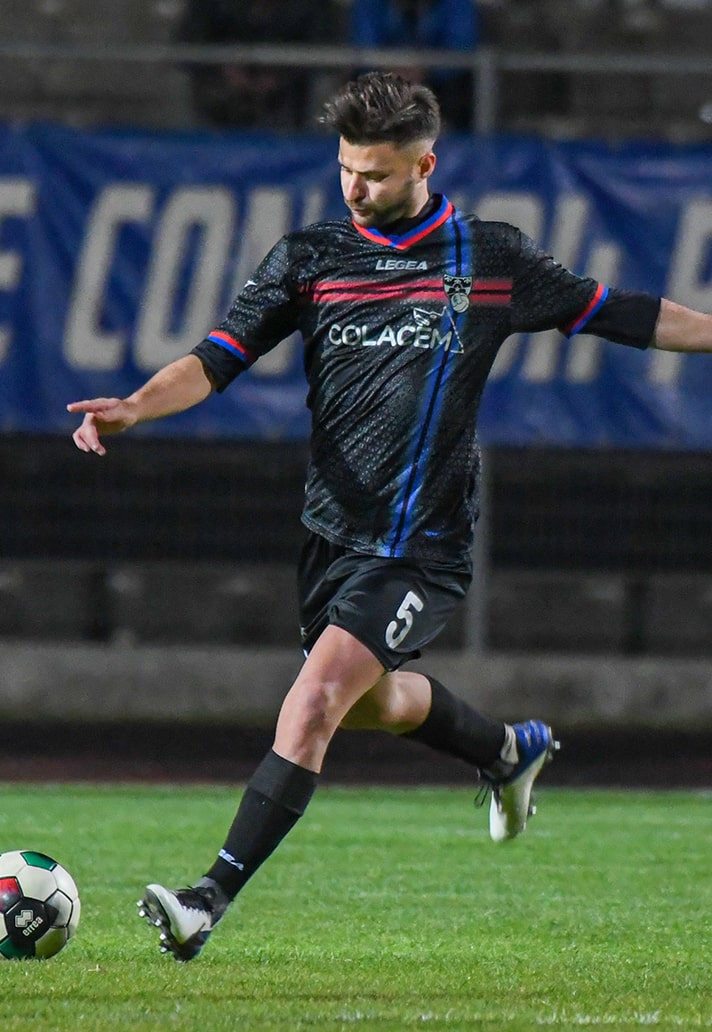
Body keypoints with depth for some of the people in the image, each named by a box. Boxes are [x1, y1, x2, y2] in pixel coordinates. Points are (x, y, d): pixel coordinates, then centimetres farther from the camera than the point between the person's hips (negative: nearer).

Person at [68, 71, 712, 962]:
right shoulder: (309, 257, 1)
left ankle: (211, 901, -22)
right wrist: (134, 407, -24)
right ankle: (510, 750, 53)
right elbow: (218, 358, -6)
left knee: (315, 698, -20)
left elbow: (612, 313, 12)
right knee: (375, 701, 21)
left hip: (424, 546, -4)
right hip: (333, 531, 4)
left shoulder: (493, 260, -1)